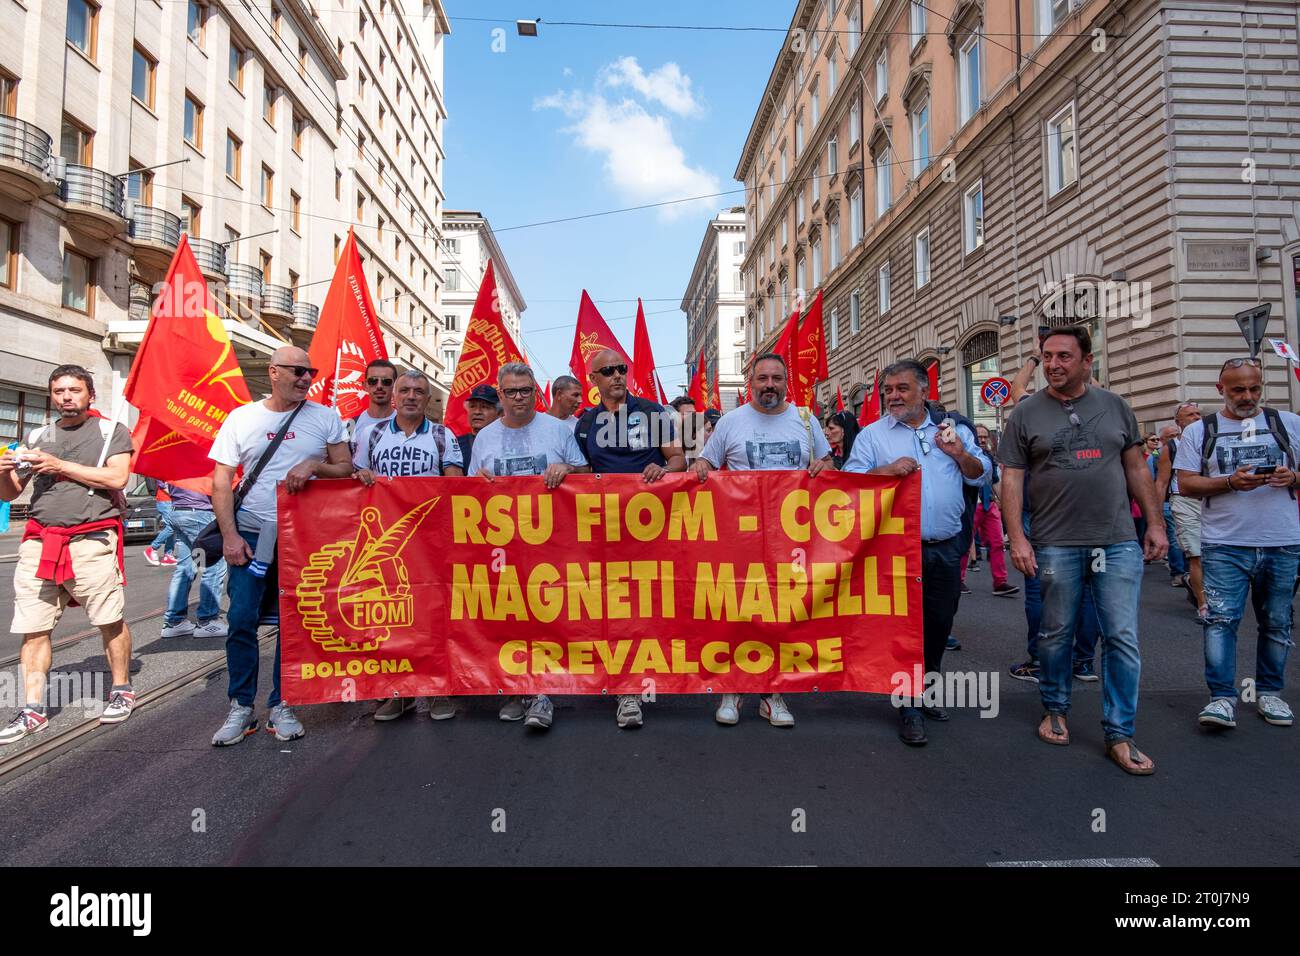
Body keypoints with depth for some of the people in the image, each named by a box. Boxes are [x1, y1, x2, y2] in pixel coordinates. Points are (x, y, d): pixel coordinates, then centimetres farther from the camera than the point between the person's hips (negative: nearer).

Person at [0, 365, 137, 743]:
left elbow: (117, 477, -8)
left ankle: (122, 690, 14)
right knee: (33, 628, 2)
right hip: (38, 542, 4)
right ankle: (33, 709, 11)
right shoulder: (38, 438, 19)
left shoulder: (110, 431, 8)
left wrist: (60, 465, -10)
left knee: (110, 621, -2)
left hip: (92, 539, -4)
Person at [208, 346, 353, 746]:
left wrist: (315, 464, -15)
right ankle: (241, 707, 12)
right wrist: (229, 535, -5)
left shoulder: (325, 417, 5)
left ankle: (281, 706, 16)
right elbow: (221, 481, 4)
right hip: (251, 532, 0)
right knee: (241, 619, -3)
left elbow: (345, 469, 5)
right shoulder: (241, 418, 5)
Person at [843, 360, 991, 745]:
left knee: (940, 623, 15)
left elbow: (982, 475, 10)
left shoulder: (950, 429, 10)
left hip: (946, 548, 4)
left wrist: (960, 455, -9)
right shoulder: (872, 435, 1)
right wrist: (887, 470, -24)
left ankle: (927, 688, 35)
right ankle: (911, 707, 12)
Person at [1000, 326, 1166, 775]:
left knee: (1123, 639, 2)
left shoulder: (1115, 406, 9)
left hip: (1119, 542, 2)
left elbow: (1136, 470, 13)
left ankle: (1119, 735, 13)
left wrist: (1154, 523, 7)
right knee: (1057, 634, 10)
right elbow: (1011, 479, -3)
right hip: (1056, 545, -2)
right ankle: (1055, 710, 30)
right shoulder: (1026, 413, 0)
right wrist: (1016, 537, -11)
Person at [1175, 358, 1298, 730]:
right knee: (1221, 619, -8)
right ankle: (1222, 697, -3)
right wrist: (1230, 482, -15)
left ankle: (1269, 692, 25)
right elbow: (1185, 484, -1)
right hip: (1225, 545, -2)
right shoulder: (1199, 431, 5)